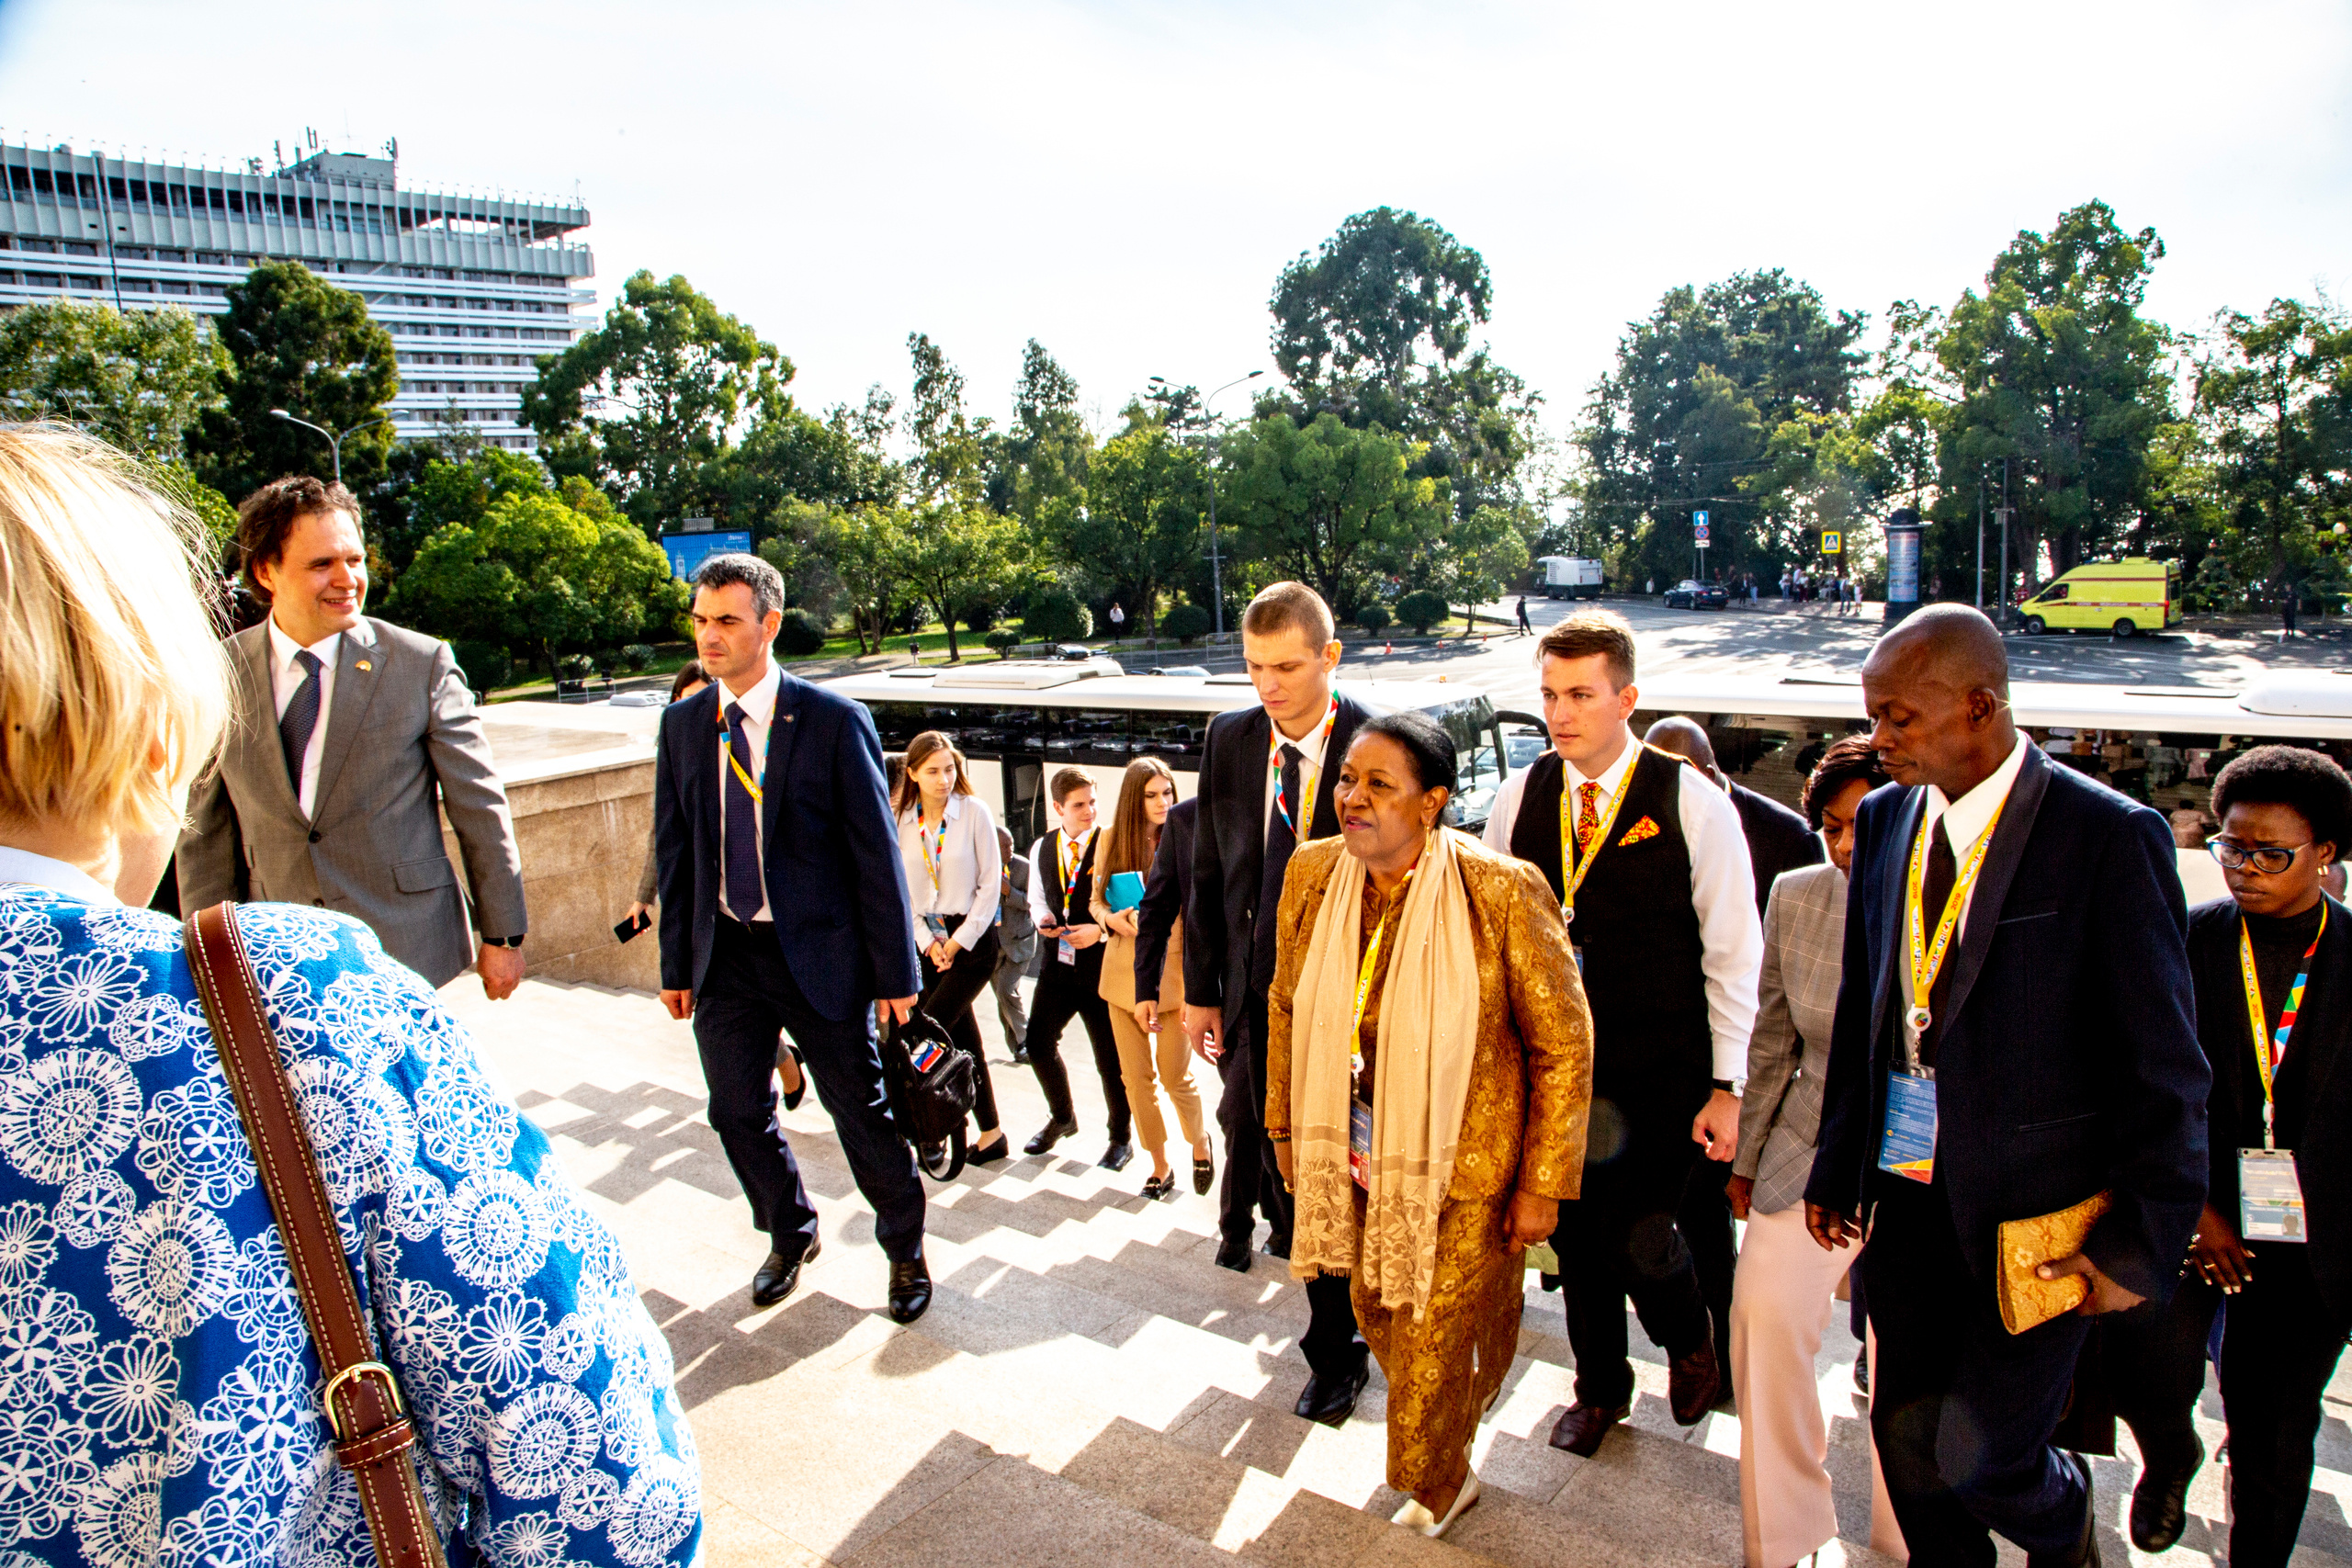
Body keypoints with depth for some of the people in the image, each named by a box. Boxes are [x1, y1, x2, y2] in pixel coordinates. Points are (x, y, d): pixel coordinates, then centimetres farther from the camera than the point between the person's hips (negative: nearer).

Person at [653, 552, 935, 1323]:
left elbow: (875, 851, -10)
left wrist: (895, 971, -9)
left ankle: (905, 1249, 32)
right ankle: (790, 1236, 41)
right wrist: (676, 963, 7)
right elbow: (674, 850, 9)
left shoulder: (833, 720, -11)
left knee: (861, 1111, 8)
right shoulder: (682, 723, 3)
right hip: (723, 954, 4)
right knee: (737, 1113, 14)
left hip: (818, 952, -4)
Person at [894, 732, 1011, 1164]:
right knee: (961, 1038, 8)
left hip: (973, 938, -4)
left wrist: (959, 941, -9)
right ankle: (990, 1133, 19)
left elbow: (991, 884, -7)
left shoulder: (974, 811, -7)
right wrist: (928, 941, -5)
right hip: (927, 940, 4)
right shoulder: (899, 820, 2)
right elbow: (899, 889, 4)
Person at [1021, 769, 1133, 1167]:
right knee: (1039, 1043, 11)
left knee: (1110, 1057, 5)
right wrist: (1043, 919, -2)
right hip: (1058, 963, 5)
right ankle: (1062, 1118, 37)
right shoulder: (1042, 848, 8)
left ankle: (1122, 1138, 26)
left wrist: (1099, 930, -22)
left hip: (1099, 965, -5)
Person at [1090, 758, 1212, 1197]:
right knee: (1135, 1075, 8)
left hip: (1173, 967, -3)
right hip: (1124, 968, 3)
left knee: (1174, 1073, 2)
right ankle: (1160, 1165, 26)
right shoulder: (1111, 838, 2)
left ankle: (1200, 1142, 32)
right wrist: (1113, 919, -11)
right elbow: (1095, 899, 9)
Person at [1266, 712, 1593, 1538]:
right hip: (1356, 1156, 5)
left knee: (1435, 1339, 9)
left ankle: (1437, 1485, 43)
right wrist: (1288, 1128, 12)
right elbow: (1288, 1008, 7)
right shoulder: (1312, 872, -8)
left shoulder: (1504, 891, -23)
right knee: (1377, 1312, 22)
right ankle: (1442, 1471, 53)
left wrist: (1544, 1184, -9)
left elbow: (1564, 1043, -13)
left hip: (1463, 1168, -5)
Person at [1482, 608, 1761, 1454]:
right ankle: (1600, 1389, 40)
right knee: (1575, 1233, 14)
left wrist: (1727, 1085, -6)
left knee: (1636, 1238, -3)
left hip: (1660, 1076, -3)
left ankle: (1691, 1341, 34)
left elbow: (1734, 952, -5)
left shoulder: (1692, 803, -9)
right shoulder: (1519, 798, 1)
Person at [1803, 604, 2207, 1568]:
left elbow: (2164, 1065, -10)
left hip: (2034, 1206, -5)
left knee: (1975, 1460, 3)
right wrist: (1837, 1165, 11)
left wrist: (2141, 1243, -9)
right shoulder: (1886, 820, 3)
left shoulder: (2109, 835, -14)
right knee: (1905, 1435, 14)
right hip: (1908, 1196, 5)